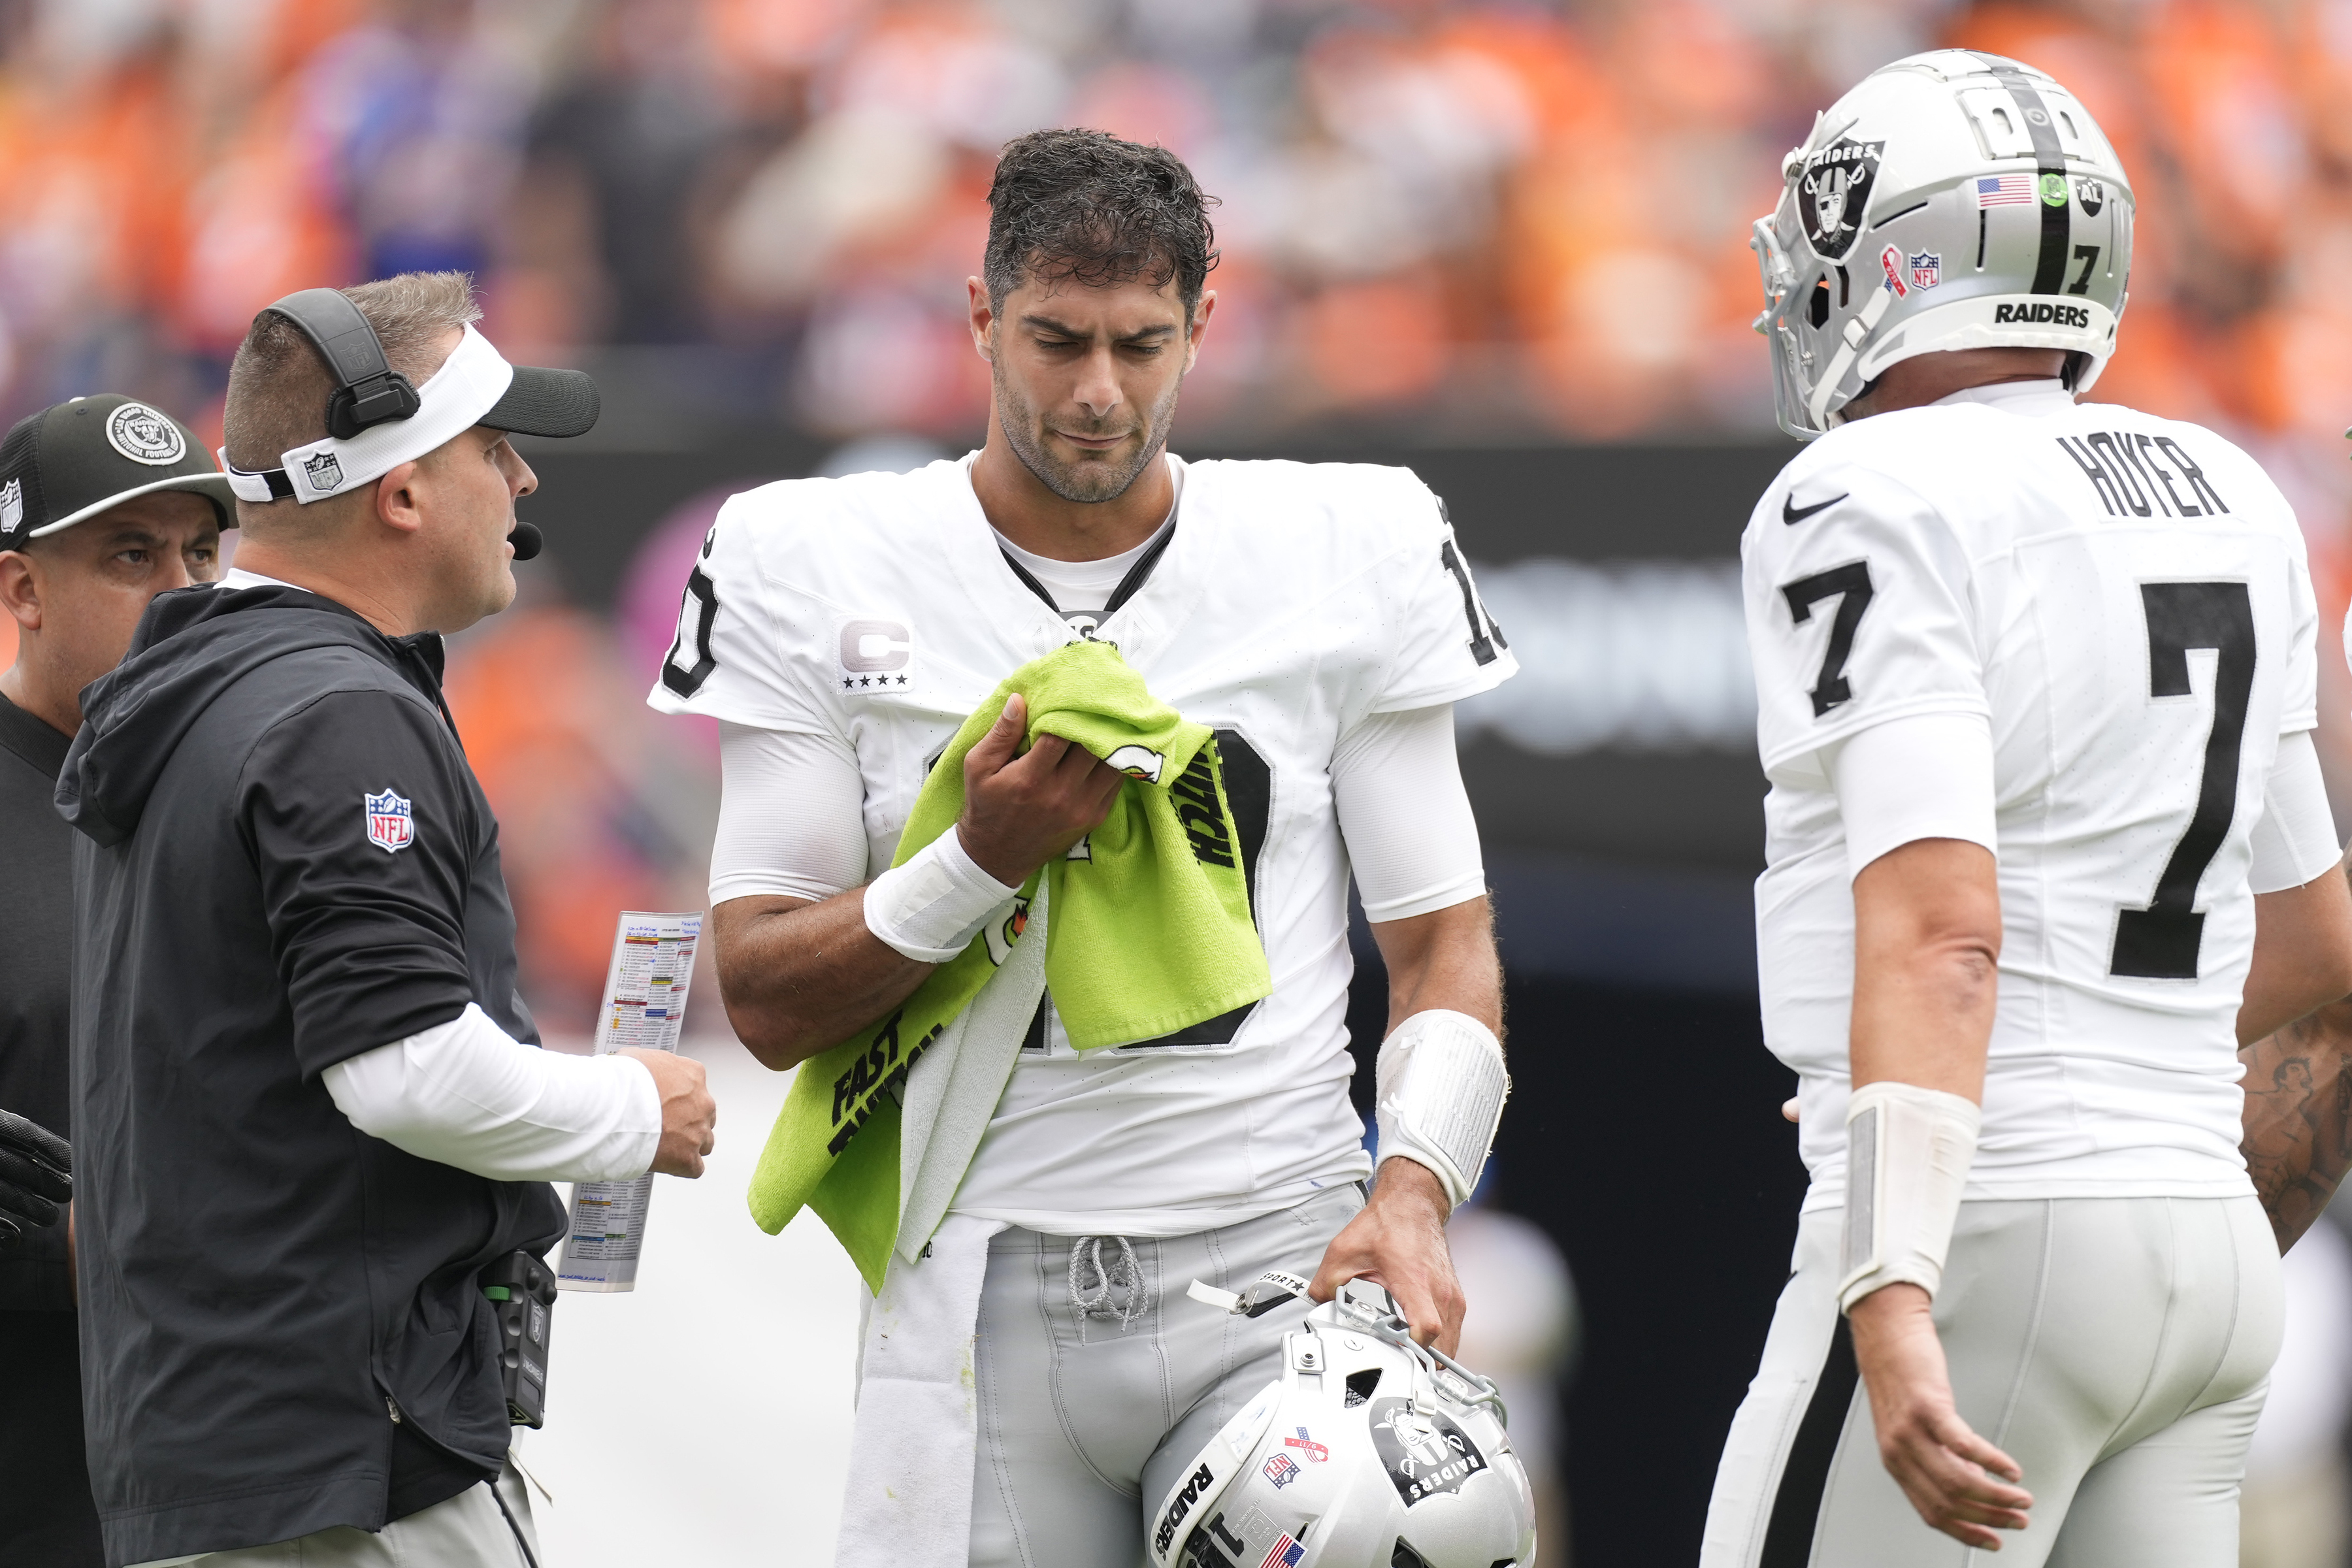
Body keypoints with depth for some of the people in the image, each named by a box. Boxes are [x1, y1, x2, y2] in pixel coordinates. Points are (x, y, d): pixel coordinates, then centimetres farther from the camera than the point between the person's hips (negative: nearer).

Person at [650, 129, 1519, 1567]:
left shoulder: (1351, 555, 5)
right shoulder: (817, 570, 3)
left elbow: (1443, 949, 6)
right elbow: (767, 1002, 2)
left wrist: (1413, 1190, -12)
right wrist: (982, 865, -14)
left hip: (1280, 1270, 0)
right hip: (985, 1281, 0)